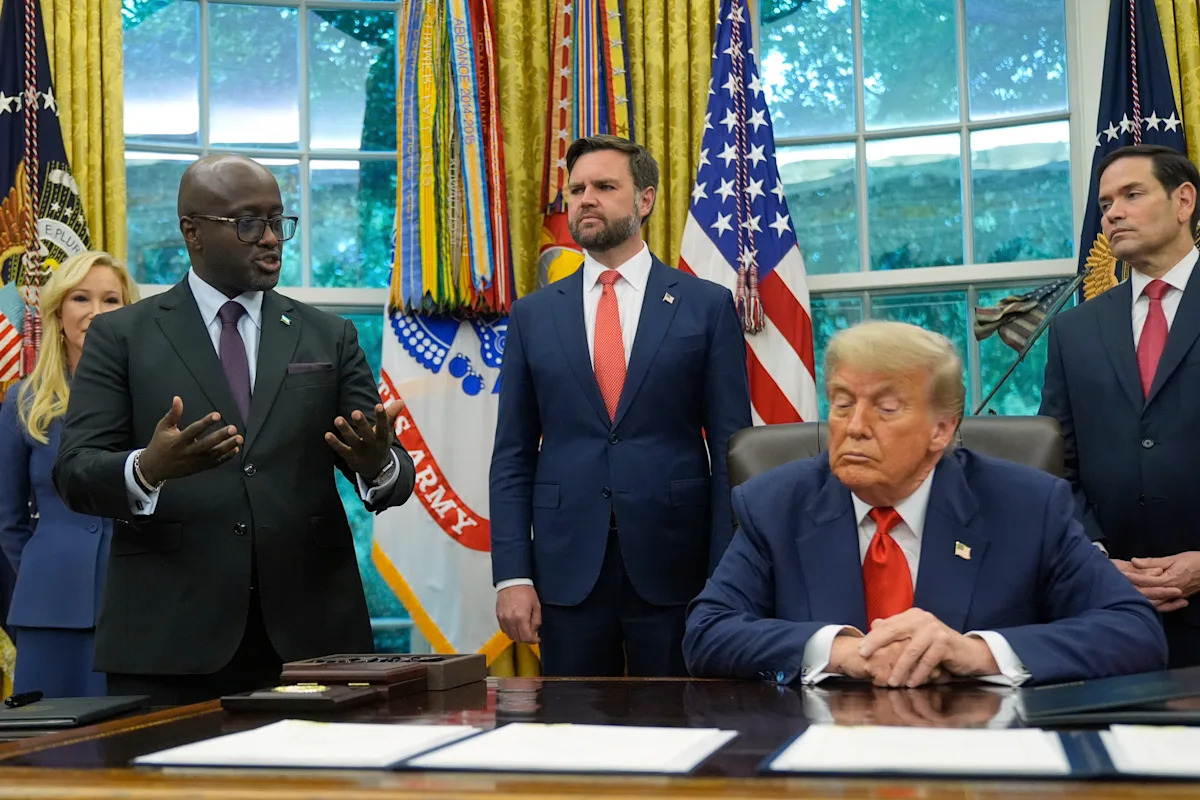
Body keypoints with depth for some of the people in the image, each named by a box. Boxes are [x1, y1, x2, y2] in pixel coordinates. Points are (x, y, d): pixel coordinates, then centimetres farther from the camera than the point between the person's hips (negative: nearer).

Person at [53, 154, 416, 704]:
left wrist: (378, 465, -18)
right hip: (168, 640, -2)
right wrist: (147, 469, -24)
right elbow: (75, 474, -2)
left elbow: (392, 472, 7)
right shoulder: (121, 337, 6)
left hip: (310, 635, 2)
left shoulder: (329, 338, 12)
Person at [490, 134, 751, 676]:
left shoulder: (707, 306, 3)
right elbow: (512, 457, 7)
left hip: (674, 568, -1)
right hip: (567, 568, 2)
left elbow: (731, 449, 1)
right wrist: (511, 575, -2)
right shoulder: (533, 315, 8)